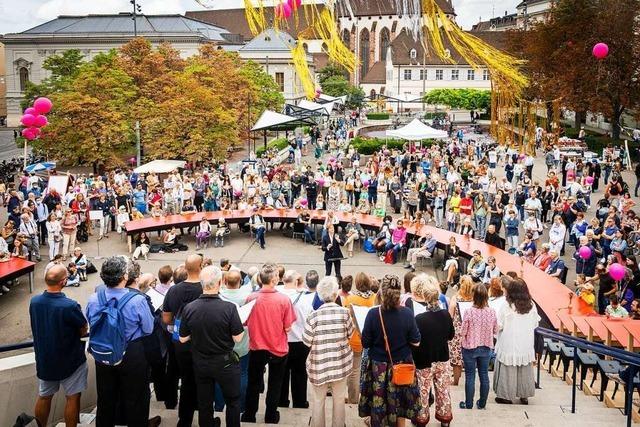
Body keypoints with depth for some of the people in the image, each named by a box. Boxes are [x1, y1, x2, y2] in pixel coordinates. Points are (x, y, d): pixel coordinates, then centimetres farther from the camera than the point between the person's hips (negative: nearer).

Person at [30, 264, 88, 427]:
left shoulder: (34, 302, -12)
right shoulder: (70, 306, -29)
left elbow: (38, 327, 4)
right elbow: (84, 330, -14)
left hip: (44, 359, 5)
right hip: (70, 360, -5)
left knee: (44, 397, 21)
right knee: (72, 398, 11)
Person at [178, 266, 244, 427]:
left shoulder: (189, 308, -14)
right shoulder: (229, 308, -24)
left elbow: (183, 339, -4)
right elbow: (238, 338, -16)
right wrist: (239, 324, 1)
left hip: (200, 363, 3)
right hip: (225, 362, -3)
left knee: (204, 402, 17)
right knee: (232, 400, 17)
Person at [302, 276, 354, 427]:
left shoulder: (314, 316, -14)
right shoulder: (344, 313, -11)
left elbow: (307, 341, -9)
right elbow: (350, 334, 2)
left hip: (319, 363, -1)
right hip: (340, 362, 1)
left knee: (318, 401, 13)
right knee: (339, 399, 16)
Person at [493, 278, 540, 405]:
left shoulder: (506, 307, -17)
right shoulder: (531, 306, -5)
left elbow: (498, 326, -14)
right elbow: (535, 324, 4)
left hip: (509, 346, -4)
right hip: (526, 346, 4)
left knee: (508, 371, 9)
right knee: (525, 371, 15)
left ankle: (506, 395, 16)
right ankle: (524, 396, 25)